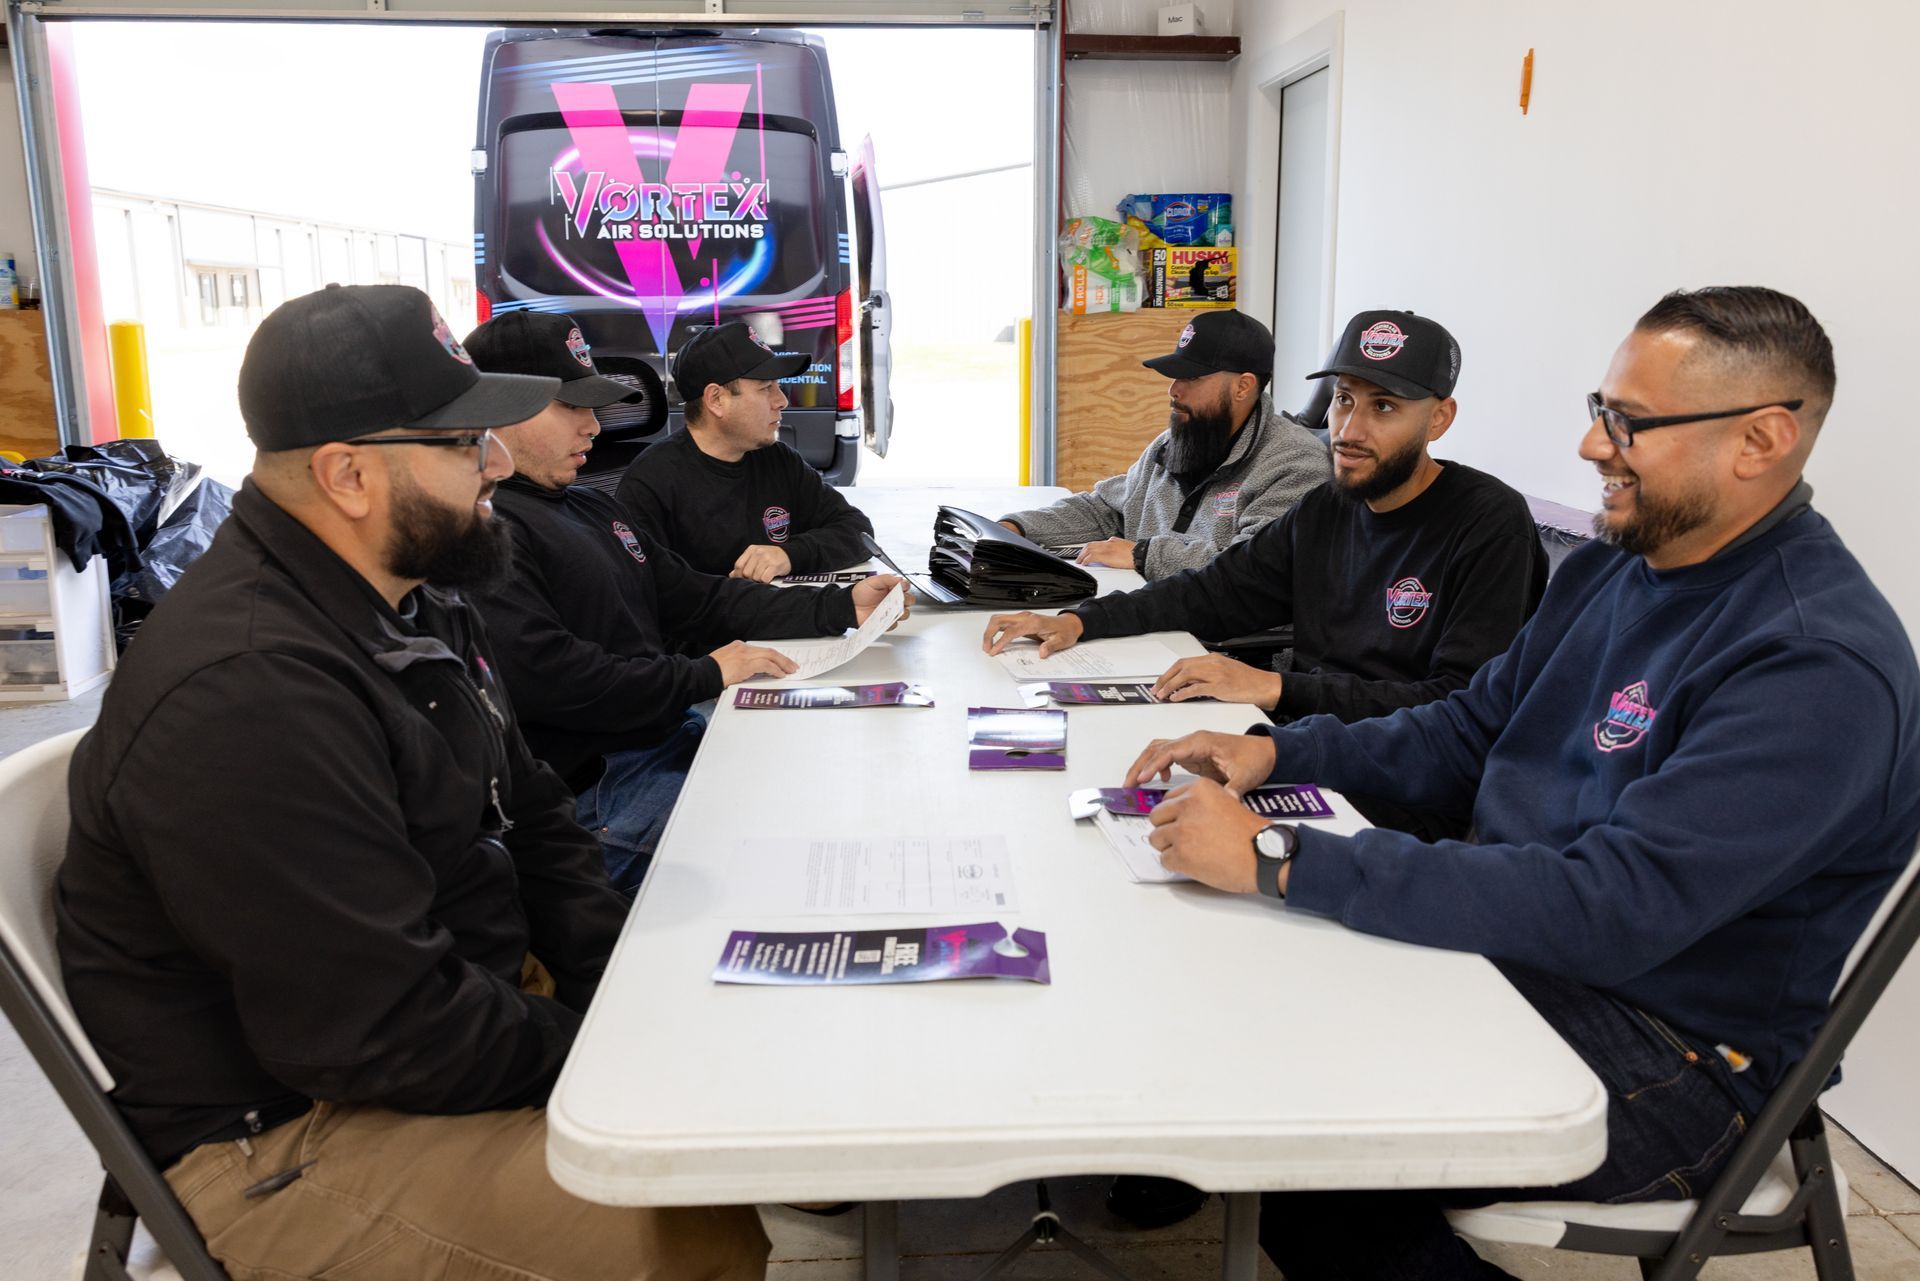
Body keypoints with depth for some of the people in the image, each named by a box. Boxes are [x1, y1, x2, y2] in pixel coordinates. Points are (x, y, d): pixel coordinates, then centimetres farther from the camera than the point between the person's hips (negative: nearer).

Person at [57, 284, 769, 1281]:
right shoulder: (244, 695, -28)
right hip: (293, 1136, -9)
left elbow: (529, 817, 12)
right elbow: (390, 1037, -28)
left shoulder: (414, 602, 4)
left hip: (473, 999, 9)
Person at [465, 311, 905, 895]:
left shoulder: (589, 507, 19)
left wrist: (842, 607, 8)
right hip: (595, 787, -10)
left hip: (675, 734, 10)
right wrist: (704, 676, -18)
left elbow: (698, 600, 18)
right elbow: (545, 678, -25)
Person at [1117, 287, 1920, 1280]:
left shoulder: (1821, 666, -24)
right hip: (1516, 942, 8)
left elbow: (1611, 911, -32)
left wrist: (1278, 859, -35)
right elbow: (1466, 734, 13)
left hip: (1670, 1050, -8)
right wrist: (1276, 751, -5)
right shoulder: (1613, 566, 5)